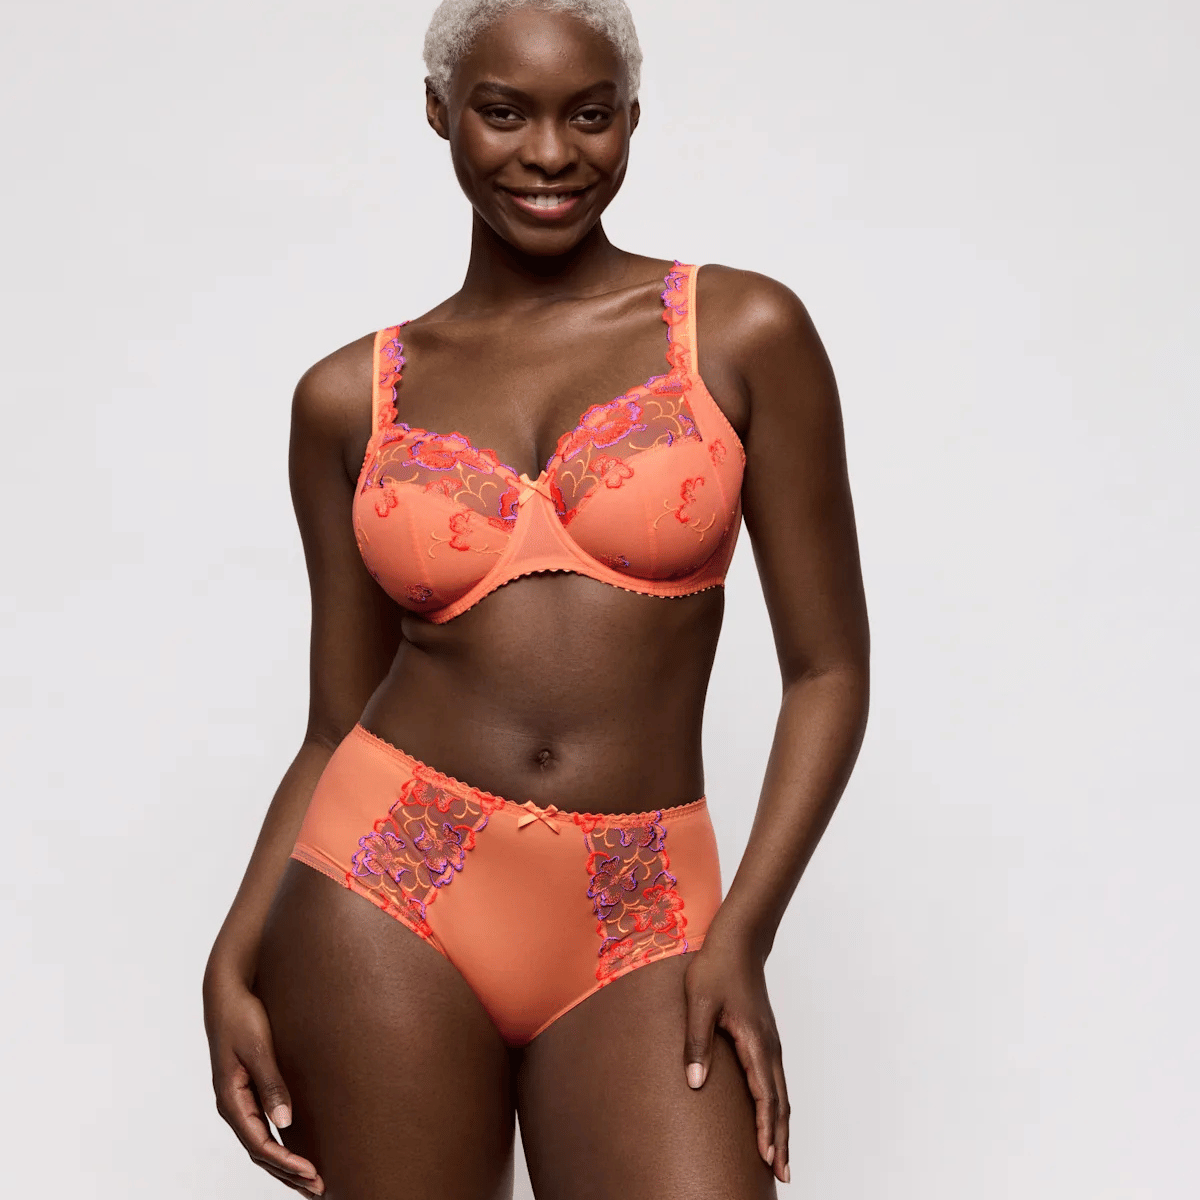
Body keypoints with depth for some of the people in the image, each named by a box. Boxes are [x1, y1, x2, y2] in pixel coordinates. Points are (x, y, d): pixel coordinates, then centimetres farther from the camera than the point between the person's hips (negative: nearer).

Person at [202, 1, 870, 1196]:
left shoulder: (743, 333, 0)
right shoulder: (350, 396, 6)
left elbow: (828, 669, 1)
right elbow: (336, 727, 10)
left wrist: (741, 933, -8)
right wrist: (233, 963, -1)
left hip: (634, 937, -1)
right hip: (391, 893, 2)